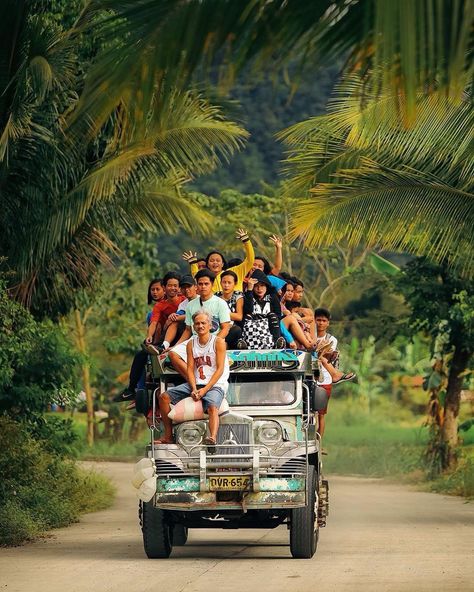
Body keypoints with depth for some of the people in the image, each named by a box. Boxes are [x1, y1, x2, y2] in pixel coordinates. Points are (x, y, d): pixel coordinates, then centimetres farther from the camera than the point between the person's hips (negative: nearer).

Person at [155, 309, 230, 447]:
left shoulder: (218, 342, -4)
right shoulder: (191, 344, 11)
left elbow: (220, 369, -10)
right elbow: (190, 369, 5)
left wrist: (205, 390, -19)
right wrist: (194, 389, -13)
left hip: (215, 384, -6)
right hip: (196, 384, 6)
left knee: (212, 407, -37)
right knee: (164, 397, -8)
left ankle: (213, 438, -58)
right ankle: (168, 436, -3)